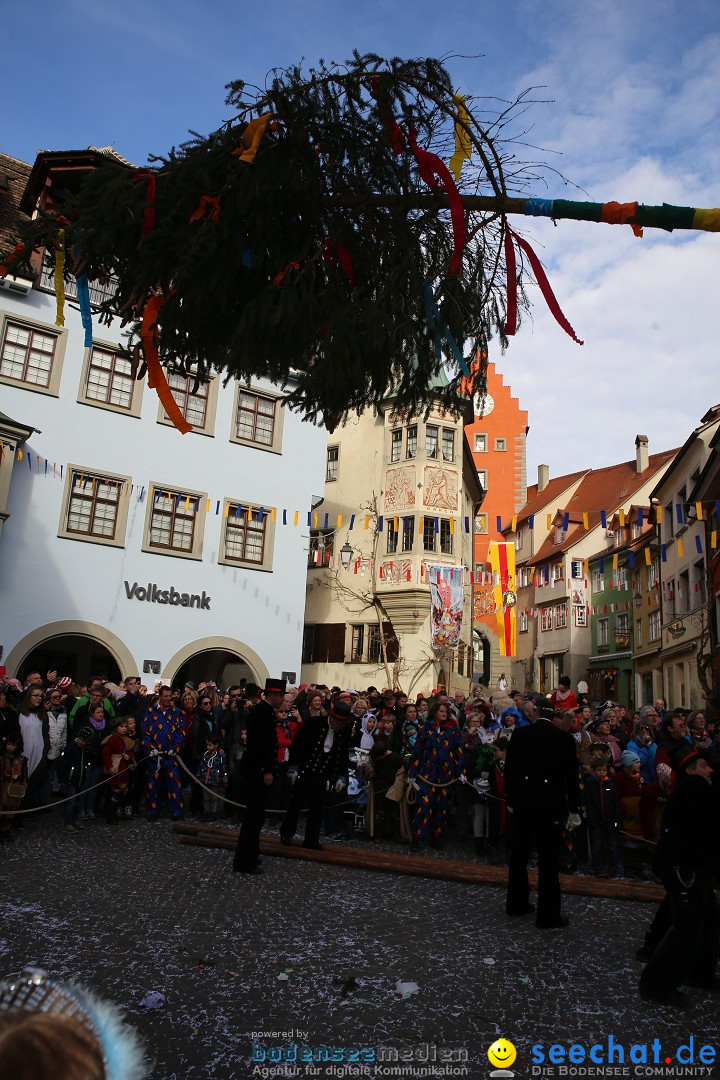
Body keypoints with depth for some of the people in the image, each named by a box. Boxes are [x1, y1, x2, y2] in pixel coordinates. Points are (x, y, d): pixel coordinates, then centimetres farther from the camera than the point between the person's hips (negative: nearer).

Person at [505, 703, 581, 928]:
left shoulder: (519, 734, -3)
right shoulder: (564, 739, -8)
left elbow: (509, 768, 2)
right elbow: (571, 776, -4)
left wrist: (510, 799, 13)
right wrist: (574, 809, 4)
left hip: (522, 801, 3)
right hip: (550, 804, -3)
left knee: (519, 854, 17)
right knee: (548, 859, 5)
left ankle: (516, 903, 29)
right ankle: (548, 915, 10)